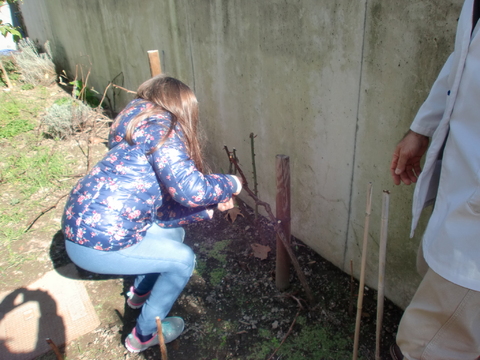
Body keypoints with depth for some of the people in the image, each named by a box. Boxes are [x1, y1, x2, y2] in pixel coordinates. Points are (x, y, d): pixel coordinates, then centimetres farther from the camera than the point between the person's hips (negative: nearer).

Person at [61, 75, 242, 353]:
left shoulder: (140, 123, 14)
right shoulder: (160, 126, -15)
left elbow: (162, 206, 11)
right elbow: (190, 189, -26)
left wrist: (210, 208, 7)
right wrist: (231, 184, -7)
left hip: (83, 222, 9)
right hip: (97, 243, -9)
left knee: (174, 232, 21)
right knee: (183, 259, 3)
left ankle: (141, 292, 42)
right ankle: (144, 335, 22)